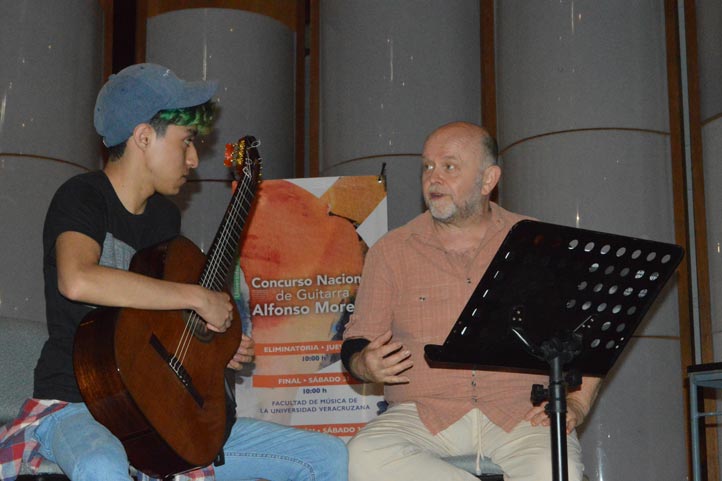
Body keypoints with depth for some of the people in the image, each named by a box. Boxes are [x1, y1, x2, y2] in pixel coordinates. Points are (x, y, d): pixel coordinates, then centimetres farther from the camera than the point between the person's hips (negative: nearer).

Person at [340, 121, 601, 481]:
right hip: (424, 414, 2)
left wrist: (575, 403, -3)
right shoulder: (390, 251, 11)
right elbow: (355, 346, 12)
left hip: (521, 412, -2)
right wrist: (367, 365, -12)